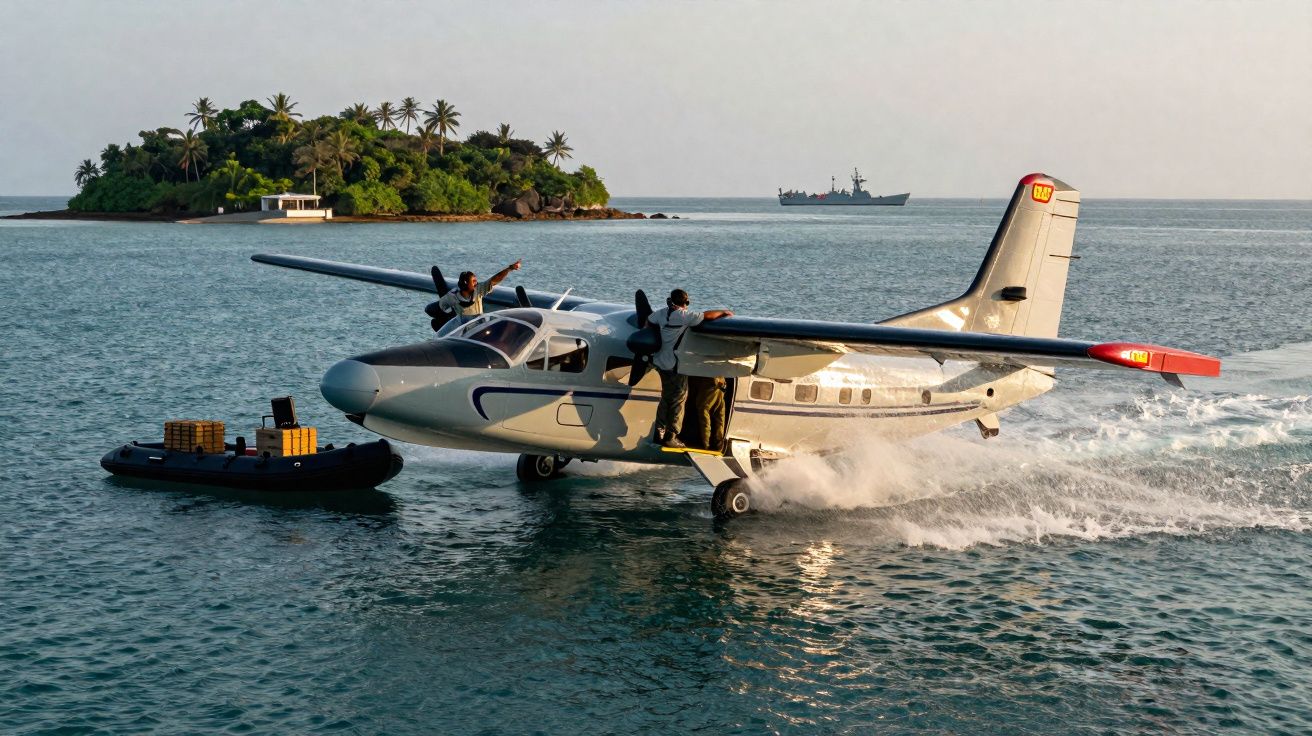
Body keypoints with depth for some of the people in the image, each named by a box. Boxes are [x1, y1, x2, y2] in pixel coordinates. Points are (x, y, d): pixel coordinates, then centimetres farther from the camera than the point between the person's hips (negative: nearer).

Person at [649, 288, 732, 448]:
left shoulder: (662, 312, 4)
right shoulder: (684, 316, -18)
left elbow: (649, 320, 22)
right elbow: (708, 315, -16)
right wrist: (724, 312, 1)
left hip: (662, 363, 8)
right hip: (676, 366, -8)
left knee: (666, 399, 19)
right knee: (678, 400, 2)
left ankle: (659, 434, 22)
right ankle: (671, 437, 2)